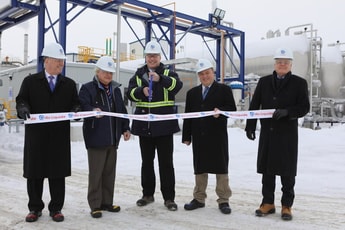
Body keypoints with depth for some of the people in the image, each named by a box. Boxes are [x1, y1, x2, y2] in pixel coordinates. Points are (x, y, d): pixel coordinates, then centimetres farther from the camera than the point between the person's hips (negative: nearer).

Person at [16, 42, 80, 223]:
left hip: (60, 136, 1)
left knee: (58, 173, 5)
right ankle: (35, 208, 22)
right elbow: (21, 100, 1)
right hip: (36, 134, -1)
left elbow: (76, 104, 10)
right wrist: (23, 108, -20)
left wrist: (75, 110, -13)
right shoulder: (30, 81, 7)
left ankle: (56, 208, 18)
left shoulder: (69, 84, 12)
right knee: (34, 173, 7)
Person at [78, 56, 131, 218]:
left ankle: (107, 202, 25)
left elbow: (122, 110, 19)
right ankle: (95, 205, 10)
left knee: (110, 172, 13)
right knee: (96, 173, 0)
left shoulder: (115, 89, 16)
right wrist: (93, 110, -38)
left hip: (112, 139, 6)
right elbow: (83, 106, -18)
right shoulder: (87, 88, -3)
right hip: (96, 138, -6)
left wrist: (125, 128, 13)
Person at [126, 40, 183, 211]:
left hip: (164, 125, -3)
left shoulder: (168, 73, 3)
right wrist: (142, 91, -23)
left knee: (166, 162, 3)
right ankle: (148, 194, 27)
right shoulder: (139, 74, 11)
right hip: (144, 125, 3)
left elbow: (177, 85, -18)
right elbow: (130, 93, -2)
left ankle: (169, 198, 11)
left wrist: (160, 78, -35)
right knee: (146, 162, 14)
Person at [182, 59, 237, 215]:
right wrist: (187, 136, 6)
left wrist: (220, 111, -23)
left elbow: (232, 108, -3)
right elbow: (188, 115, 11)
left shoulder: (224, 90, 3)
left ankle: (223, 200, 11)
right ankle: (199, 199, 21)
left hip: (217, 136, -3)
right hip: (199, 137, 4)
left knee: (221, 167, 3)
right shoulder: (192, 93, 15)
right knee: (200, 167, 10)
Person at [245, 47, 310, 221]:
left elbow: (304, 107, -4)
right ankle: (268, 203, 20)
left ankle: (286, 205, 16)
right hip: (267, 132, 3)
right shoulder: (264, 82, 9)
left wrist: (287, 112, -21)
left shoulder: (299, 83, 1)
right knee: (267, 169, 8)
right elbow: (254, 105, 8)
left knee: (287, 170, 4)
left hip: (288, 133, -3)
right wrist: (250, 127, 1)